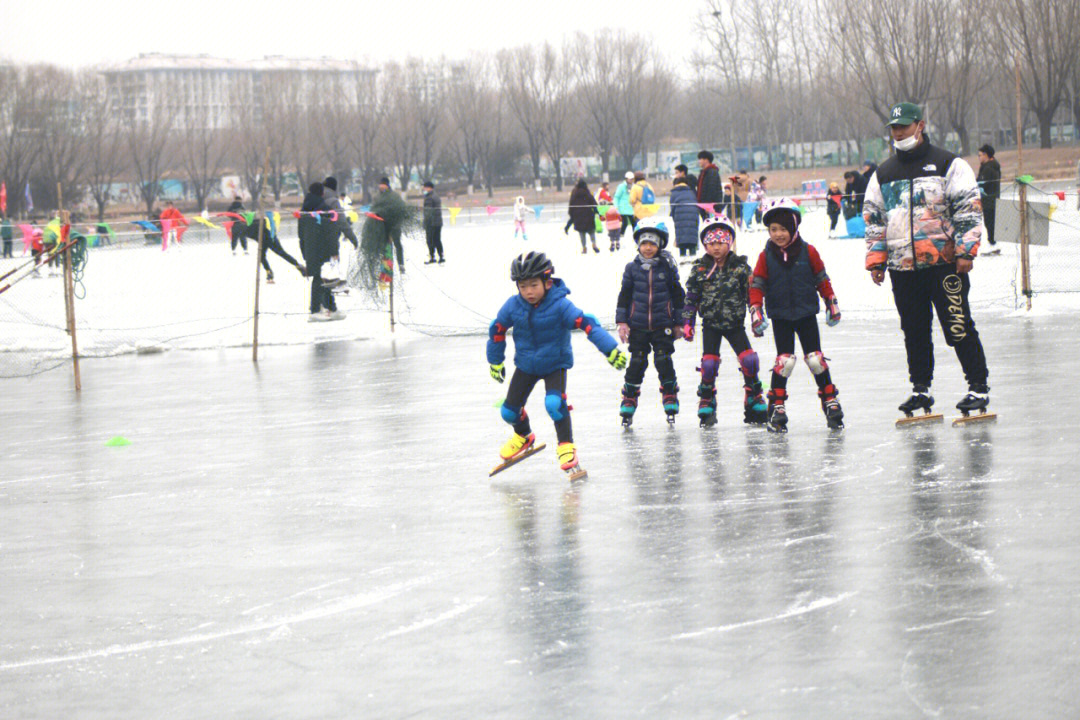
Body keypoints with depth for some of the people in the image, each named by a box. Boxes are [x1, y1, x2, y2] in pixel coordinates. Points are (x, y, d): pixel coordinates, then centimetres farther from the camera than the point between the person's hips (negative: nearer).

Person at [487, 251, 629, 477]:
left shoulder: (560, 306, -24)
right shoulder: (513, 306, -13)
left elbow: (587, 324, -30)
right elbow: (497, 330, 3)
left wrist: (610, 349, -39)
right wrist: (495, 361, 13)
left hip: (555, 364, -4)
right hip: (526, 364, 4)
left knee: (554, 403, -28)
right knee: (509, 411, 5)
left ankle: (566, 446, -9)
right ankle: (523, 436, 39)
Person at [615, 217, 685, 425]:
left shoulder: (667, 267, 1)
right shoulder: (632, 268, 2)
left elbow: (677, 296, 8)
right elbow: (624, 296, 7)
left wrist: (678, 323, 8)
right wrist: (621, 321, 2)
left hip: (662, 325, -1)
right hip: (637, 326, 1)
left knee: (664, 361, -3)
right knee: (637, 363, 3)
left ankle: (670, 401, 10)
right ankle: (628, 402, 12)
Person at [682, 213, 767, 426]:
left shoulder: (740, 267, -3)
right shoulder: (700, 269, -2)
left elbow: (752, 293, 2)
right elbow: (691, 299, 3)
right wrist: (688, 323, -1)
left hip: (735, 323, 0)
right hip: (711, 324, 0)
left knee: (749, 360, -9)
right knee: (709, 363, -7)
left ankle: (754, 402, 5)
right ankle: (706, 404, 8)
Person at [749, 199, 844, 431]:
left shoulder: (808, 251, -2)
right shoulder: (766, 256, -3)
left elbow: (822, 279, 7)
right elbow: (756, 285, 1)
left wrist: (832, 304, 10)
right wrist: (755, 312, -8)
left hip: (806, 313, 0)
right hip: (780, 317, 0)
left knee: (815, 357, 2)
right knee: (785, 359, -7)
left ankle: (830, 400, 13)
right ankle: (777, 406, 1)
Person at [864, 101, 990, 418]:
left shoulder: (949, 165, 1)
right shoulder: (883, 174, 15)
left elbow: (969, 209, -2)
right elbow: (873, 219, 18)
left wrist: (966, 250, -10)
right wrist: (876, 260, 10)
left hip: (944, 262, -4)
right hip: (903, 267, 5)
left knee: (958, 327, -6)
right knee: (914, 331, 8)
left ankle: (978, 387, -1)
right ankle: (920, 389, 18)